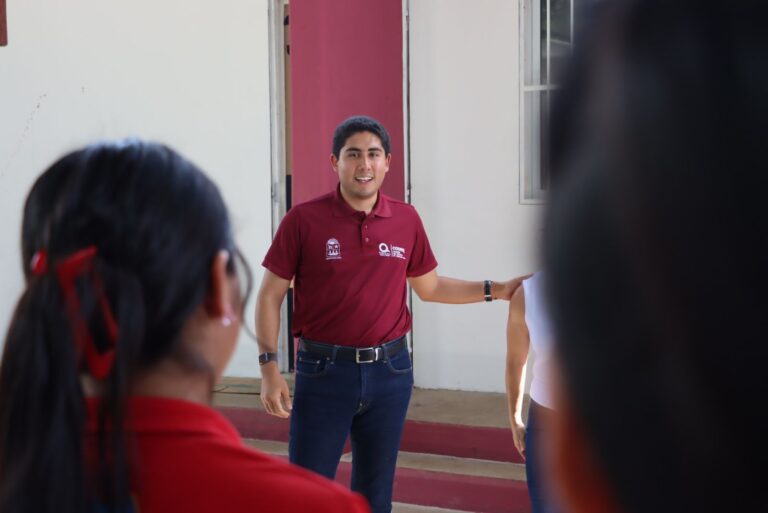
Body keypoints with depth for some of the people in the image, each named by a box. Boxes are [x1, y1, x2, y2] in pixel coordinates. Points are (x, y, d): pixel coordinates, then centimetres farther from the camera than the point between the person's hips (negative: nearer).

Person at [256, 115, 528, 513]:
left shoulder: (406, 220, 2)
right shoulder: (304, 219, -8)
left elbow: (430, 287, 15)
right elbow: (270, 295, -3)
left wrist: (497, 290, 6)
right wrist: (269, 367, -9)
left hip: (390, 371, 3)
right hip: (324, 371, -3)